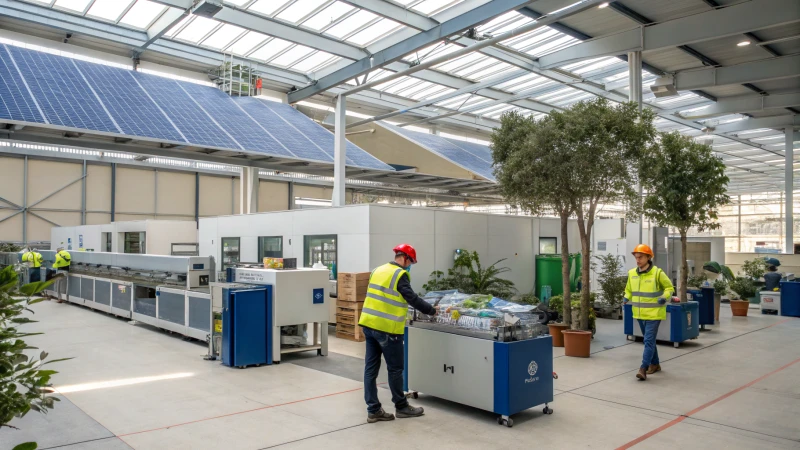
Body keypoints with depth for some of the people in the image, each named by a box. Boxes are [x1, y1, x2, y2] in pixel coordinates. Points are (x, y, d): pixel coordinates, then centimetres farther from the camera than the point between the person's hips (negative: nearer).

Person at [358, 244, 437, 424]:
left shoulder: (378, 270, 13)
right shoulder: (400, 275, -11)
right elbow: (412, 298, -13)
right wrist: (432, 310, -2)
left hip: (369, 324, 8)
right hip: (387, 328, -8)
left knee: (371, 367, 8)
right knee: (395, 368, 6)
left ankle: (373, 410, 13)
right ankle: (401, 407, 20)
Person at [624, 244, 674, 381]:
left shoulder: (657, 273, -14)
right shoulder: (632, 273, 2)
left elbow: (669, 287, -4)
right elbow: (629, 289, 16)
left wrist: (664, 297, -22)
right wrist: (626, 297, -3)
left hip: (653, 313, -6)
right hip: (640, 314, 6)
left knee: (649, 341, -9)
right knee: (649, 340, 19)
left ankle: (643, 369, -11)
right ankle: (655, 364, 34)